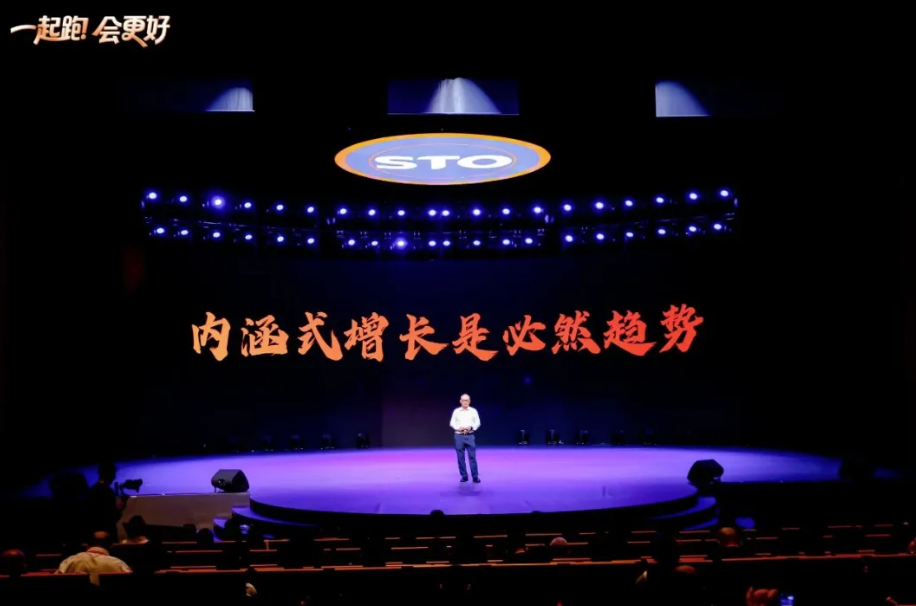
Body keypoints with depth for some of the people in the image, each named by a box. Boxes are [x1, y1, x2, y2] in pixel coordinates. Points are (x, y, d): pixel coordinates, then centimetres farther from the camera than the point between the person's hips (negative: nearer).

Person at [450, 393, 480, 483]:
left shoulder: (473, 411, 3)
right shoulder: (456, 411, 4)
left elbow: (477, 423, 4)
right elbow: (452, 423, 5)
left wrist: (471, 427, -15)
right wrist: (459, 428, -13)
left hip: (470, 436, -1)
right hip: (459, 436, 1)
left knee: (472, 456, -4)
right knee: (461, 457, 3)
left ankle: (475, 476, -3)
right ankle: (464, 476, 11)